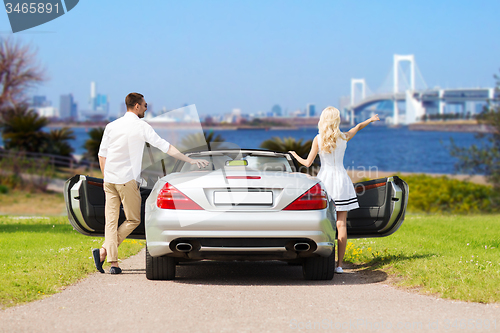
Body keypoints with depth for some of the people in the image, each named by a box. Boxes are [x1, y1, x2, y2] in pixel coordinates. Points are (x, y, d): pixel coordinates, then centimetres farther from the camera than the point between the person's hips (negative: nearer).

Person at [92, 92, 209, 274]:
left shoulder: (111, 126, 11)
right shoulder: (141, 126, -4)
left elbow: (102, 155, 11)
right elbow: (165, 147, -7)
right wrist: (190, 160, -3)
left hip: (109, 179, 5)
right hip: (127, 179, -5)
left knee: (111, 221, 5)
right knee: (133, 220, 5)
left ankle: (113, 262, -5)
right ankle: (104, 251, -9)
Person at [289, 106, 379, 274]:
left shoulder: (318, 139, -6)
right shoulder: (344, 138, 1)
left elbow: (307, 163, -4)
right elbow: (358, 126, 21)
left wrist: (295, 156, 16)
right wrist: (371, 119, 41)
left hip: (324, 178, -1)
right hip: (341, 179, 1)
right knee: (341, 224, 1)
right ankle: (339, 264, -2)